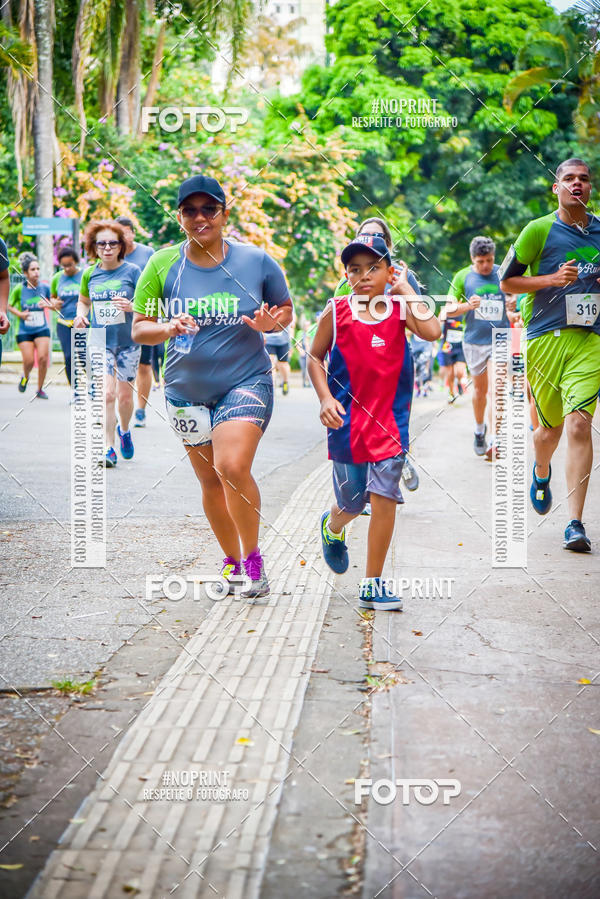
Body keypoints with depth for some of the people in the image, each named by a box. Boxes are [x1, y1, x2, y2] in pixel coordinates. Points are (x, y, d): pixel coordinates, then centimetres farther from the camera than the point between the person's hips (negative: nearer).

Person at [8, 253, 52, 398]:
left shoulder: (45, 288, -2)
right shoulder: (19, 289, -6)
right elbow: (10, 306, 6)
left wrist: (48, 304, -11)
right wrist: (20, 314, -10)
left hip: (42, 330, 1)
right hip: (24, 331, -1)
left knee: (43, 358, -12)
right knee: (29, 361, -6)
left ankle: (40, 388, 6)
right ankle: (25, 377, 31)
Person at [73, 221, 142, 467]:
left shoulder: (132, 271, -6)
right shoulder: (89, 274, 3)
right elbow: (83, 301, 20)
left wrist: (132, 306, -25)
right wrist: (81, 315, -1)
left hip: (128, 341, -1)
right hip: (100, 341, 1)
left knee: (125, 395, 9)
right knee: (106, 394, -13)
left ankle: (124, 430, 40)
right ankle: (109, 449, -8)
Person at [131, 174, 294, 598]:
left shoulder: (256, 261, -5)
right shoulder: (163, 265, -3)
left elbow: (286, 309, 9)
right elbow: (139, 328, 1)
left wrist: (270, 323, -14)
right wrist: (169, 328, -21)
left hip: (246, 381, -3)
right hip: (187, 388, 3)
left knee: (233, 468, -22)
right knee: (210, 480, 11)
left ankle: (253, 558, -2)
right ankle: (232, 560, 33)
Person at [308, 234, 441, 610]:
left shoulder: (400, 309, -3)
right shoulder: (337, 311, -3)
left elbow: (432, 331, -23)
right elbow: (315, 357, 8)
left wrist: (405, 287, -14)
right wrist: (325, 398, -6)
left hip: (390, 420, 0)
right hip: (347, 421, 0)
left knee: (384, 497, -7)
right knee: (352, 502, 10)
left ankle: (373, 584, 5)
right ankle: (332, 528, 49)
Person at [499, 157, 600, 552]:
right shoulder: (538, 230, 0)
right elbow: (506, 281, 3)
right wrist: (552, 279, -11)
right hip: (545, 337, -1)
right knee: (551, 427, 10)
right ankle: (542, 472, 48)